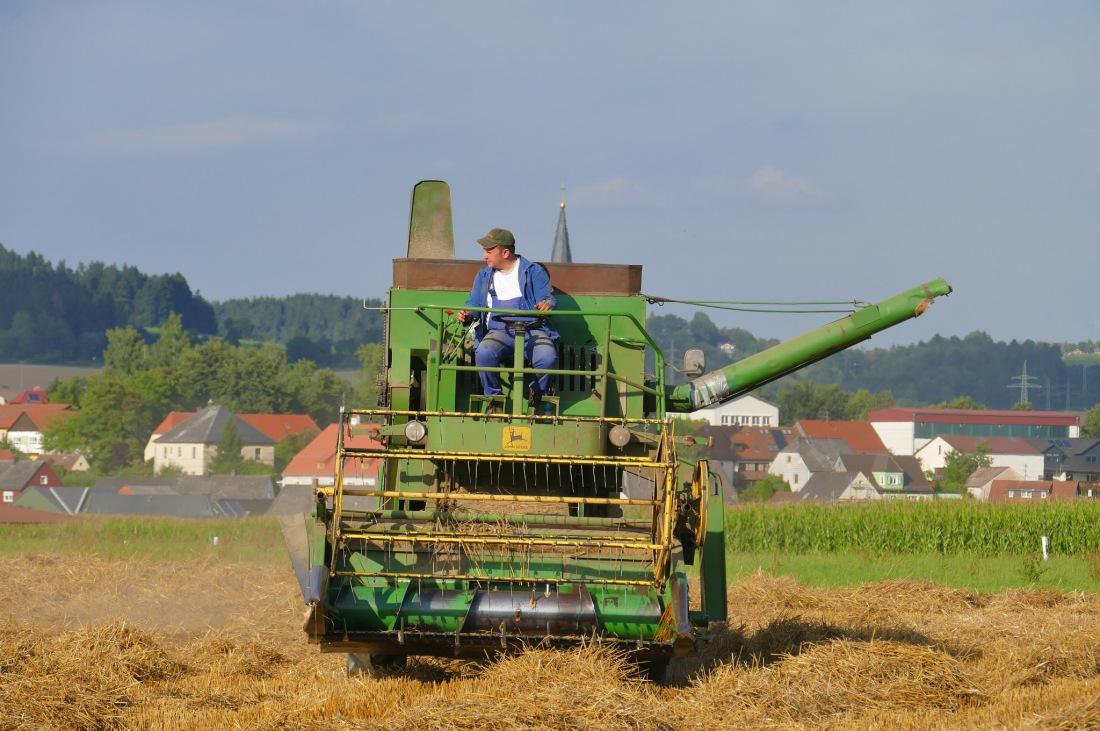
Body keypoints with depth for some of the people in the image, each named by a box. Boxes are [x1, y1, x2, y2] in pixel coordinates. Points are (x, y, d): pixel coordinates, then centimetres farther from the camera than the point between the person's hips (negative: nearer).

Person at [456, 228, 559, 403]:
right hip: (499, 332, 2)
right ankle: (494, 397, -11)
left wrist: (547, 304, -24)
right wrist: (468, 314, -9)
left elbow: (548, 297, 1)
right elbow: (474, 302, 16)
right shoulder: (484, 275, 21)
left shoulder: (534, 271, 9)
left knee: (548, 358, -32)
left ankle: (538, 395, -1)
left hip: (531, 331, -2)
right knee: (484, 353, -33)